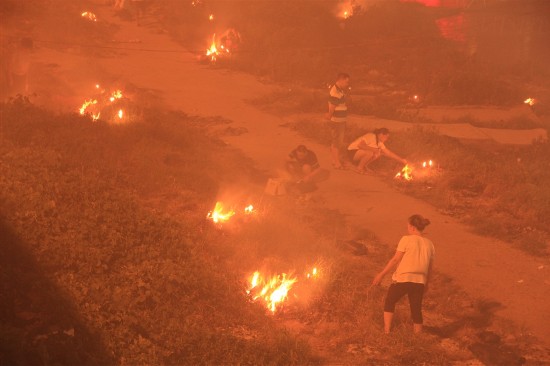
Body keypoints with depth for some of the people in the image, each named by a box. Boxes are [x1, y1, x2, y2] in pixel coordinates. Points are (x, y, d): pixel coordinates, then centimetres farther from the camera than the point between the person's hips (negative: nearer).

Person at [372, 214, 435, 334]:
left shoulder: (406, 240, -9)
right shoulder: (429, 244, 6)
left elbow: (395, 259, -9)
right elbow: (430, 267, 12)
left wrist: (381, 274, -2)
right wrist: (426, 284, 26)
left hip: (402, 279, -4)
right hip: (419, 281, 4)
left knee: (389, 302, 18)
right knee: (416, 311, 13)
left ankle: (387, 332, 12)